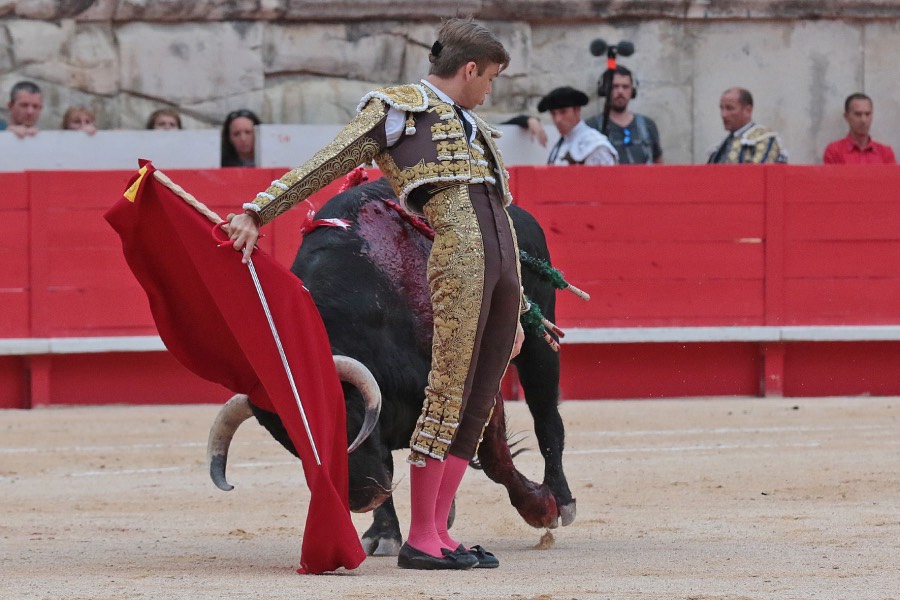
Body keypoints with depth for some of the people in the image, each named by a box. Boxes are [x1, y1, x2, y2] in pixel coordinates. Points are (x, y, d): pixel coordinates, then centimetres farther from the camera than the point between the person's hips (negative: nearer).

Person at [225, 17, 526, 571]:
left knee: (479, 402, 4)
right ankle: (420, 539, -9)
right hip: (457, 254, -7)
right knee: (449, 392, -11)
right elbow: (322, 168, 3)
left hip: (503, 266, 7)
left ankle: (438, 531, 7)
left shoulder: (476, 129, 29)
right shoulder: (396, 108, 8)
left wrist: (516, 313, 27)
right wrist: (257, 212, -5)